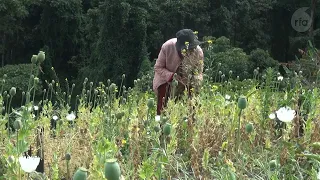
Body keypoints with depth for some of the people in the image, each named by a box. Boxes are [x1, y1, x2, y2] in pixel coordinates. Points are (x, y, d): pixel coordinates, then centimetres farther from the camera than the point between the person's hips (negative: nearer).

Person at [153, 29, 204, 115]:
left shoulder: (198, 52, -24)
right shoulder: (167, 47, -29)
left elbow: (198, 72, -10)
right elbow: (158, 68, -18)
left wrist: (196, 81, -33)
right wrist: (172, 76, -34)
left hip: (187, 82, 1)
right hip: (166, 80, -1)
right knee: (163, 110, -7)